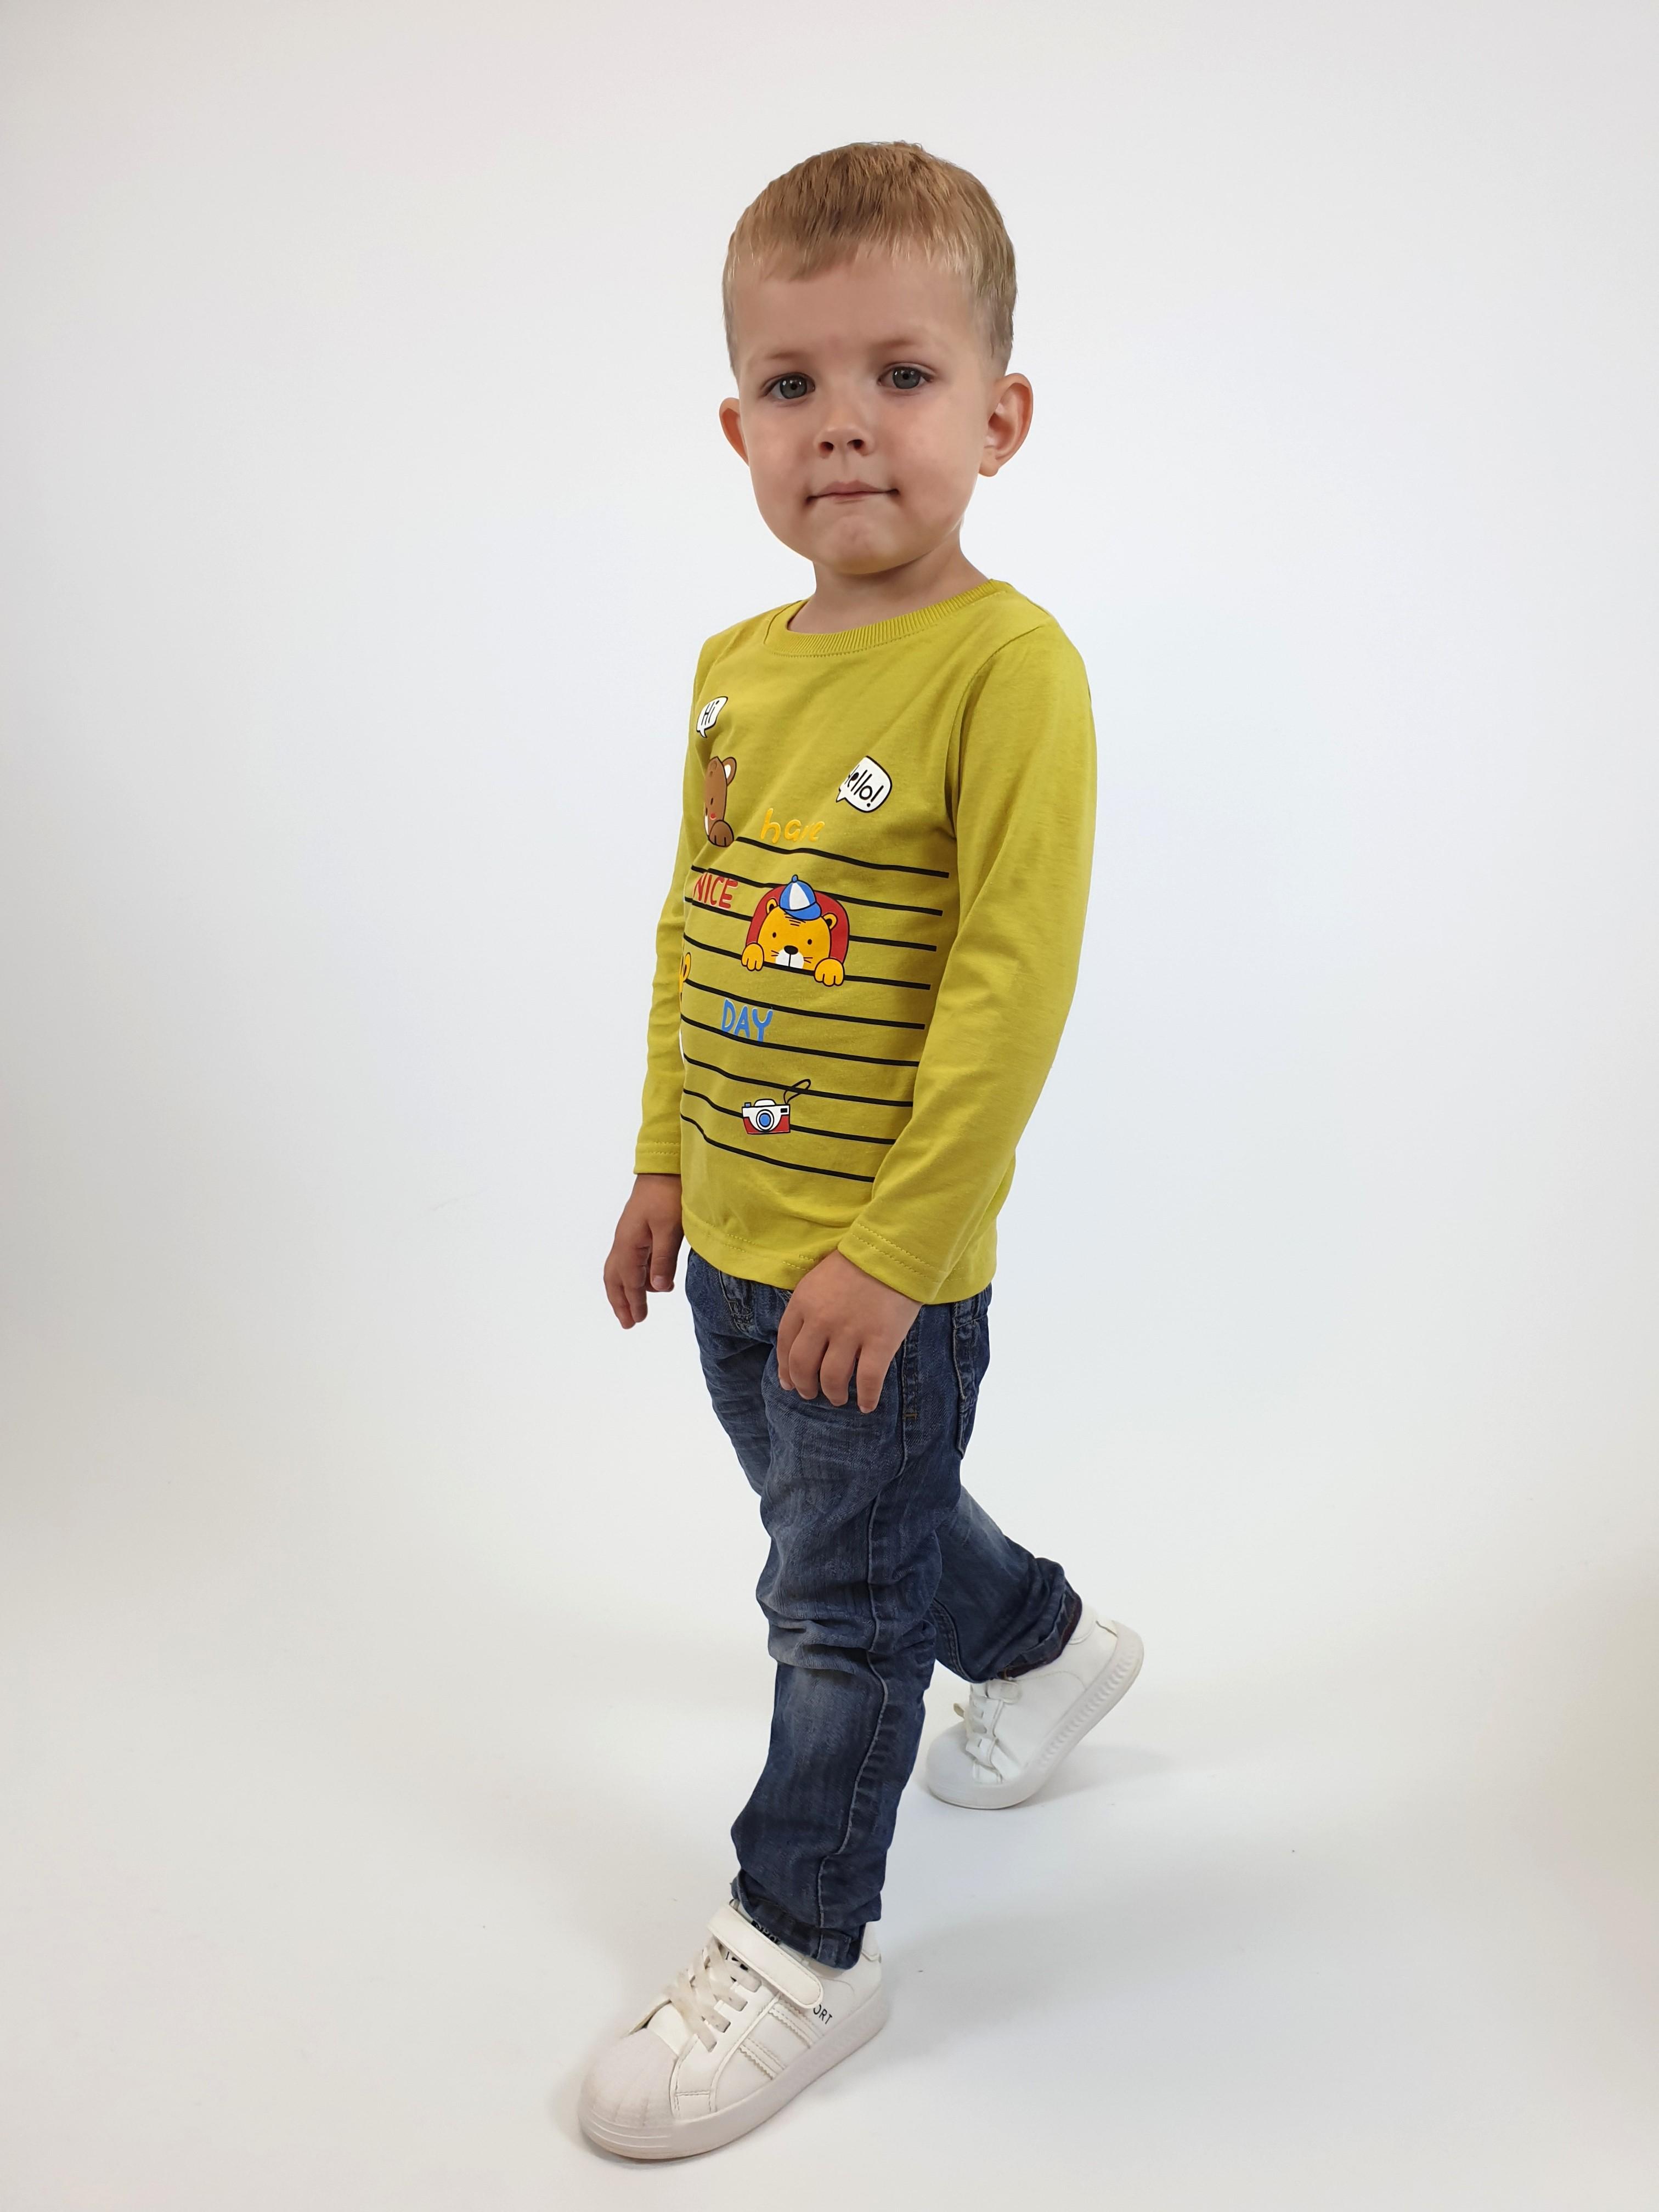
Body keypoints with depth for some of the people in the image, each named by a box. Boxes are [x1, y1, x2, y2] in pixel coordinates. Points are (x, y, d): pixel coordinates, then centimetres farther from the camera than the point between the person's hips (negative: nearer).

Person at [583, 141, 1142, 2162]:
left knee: (842, 1598, 7)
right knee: (843, 1519, 26)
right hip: (734, 1241, 8)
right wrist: (667, 1158, 15)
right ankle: (1046, 1644, 54)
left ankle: (798, 1950, 28)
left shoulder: (1007, 666, -18)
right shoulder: (735, 665, 5)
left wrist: (891, 1250, -20)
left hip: (884, 1263, -8)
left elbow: (1013, 982, -21)